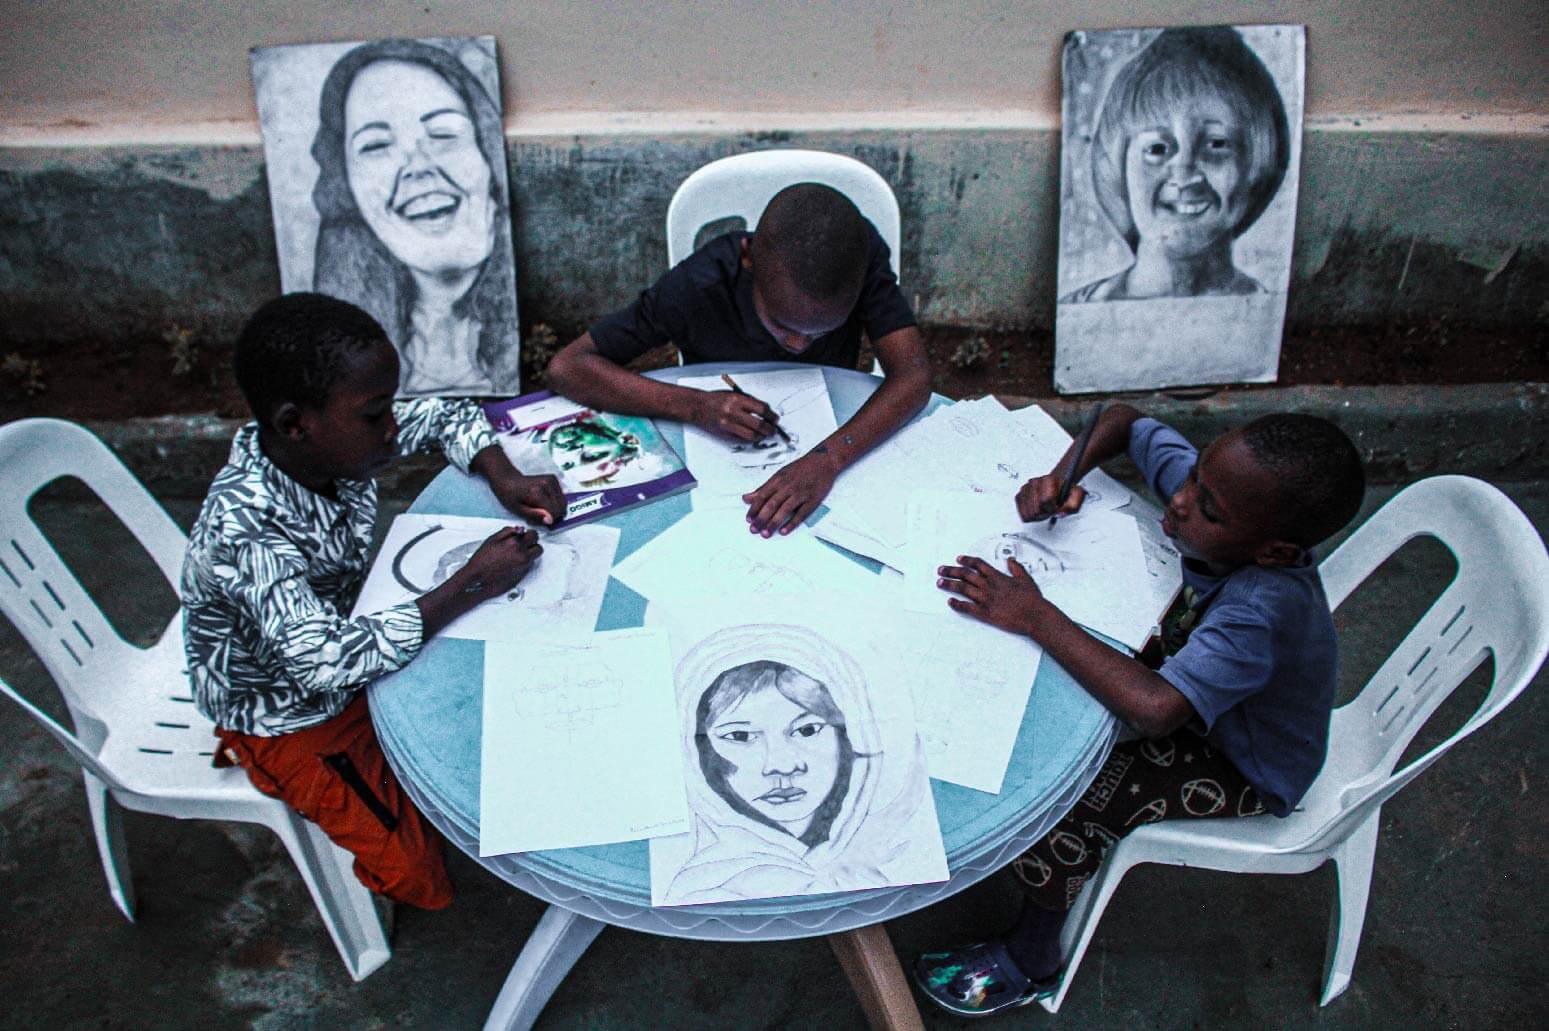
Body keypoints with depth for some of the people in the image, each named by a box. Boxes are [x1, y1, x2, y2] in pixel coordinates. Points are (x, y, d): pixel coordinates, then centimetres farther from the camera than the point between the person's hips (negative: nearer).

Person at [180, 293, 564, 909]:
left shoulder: (336, 442, -17)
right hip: (292, 721, -6)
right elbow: (330, 662, -42)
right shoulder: (242, 528, -37)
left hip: (348, 653, 7)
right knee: (426, 876, -7)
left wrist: (503, 477, -20)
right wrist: (470, 585, -38)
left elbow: (444, 417, 0)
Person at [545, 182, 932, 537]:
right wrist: (693, 406, -36)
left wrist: (828, 457, -45)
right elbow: (566, 366, -24)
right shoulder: (697, 289, -26)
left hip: (835, 440, 1)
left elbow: (913, 375, -29)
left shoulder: (861, 254, -23)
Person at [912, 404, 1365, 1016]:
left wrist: (1036, 618, -49)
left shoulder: (1262, 610, -43)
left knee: (1060, 807, -15)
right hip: (1203, 701, 8)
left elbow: (1155, 708, -55)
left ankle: (1030, 962, 11)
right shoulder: (1214, 487, -21)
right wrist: (1062, 475, -26)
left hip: (1244, 775, -8)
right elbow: (1124, 421, -6)